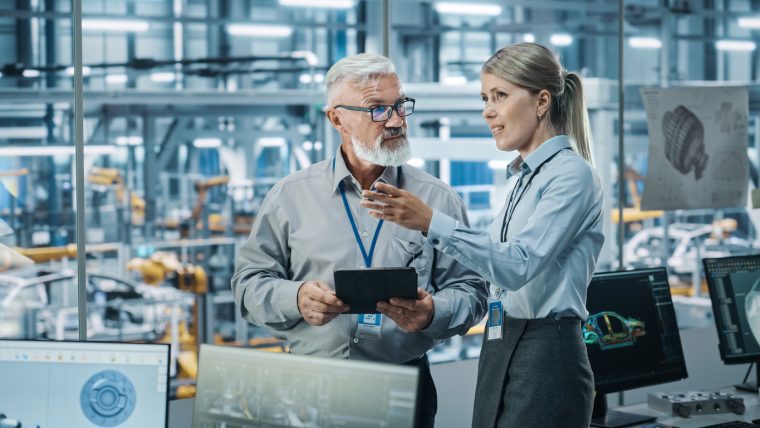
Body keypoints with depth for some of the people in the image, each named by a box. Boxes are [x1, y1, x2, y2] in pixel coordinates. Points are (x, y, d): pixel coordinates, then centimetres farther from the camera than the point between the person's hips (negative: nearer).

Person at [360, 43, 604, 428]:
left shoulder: (571, 175, -11)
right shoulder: (525, 177, 16)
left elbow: (519, 265, -23)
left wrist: (432, 223, -30)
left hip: (544, 361, -9)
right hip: (501, 354, 9)